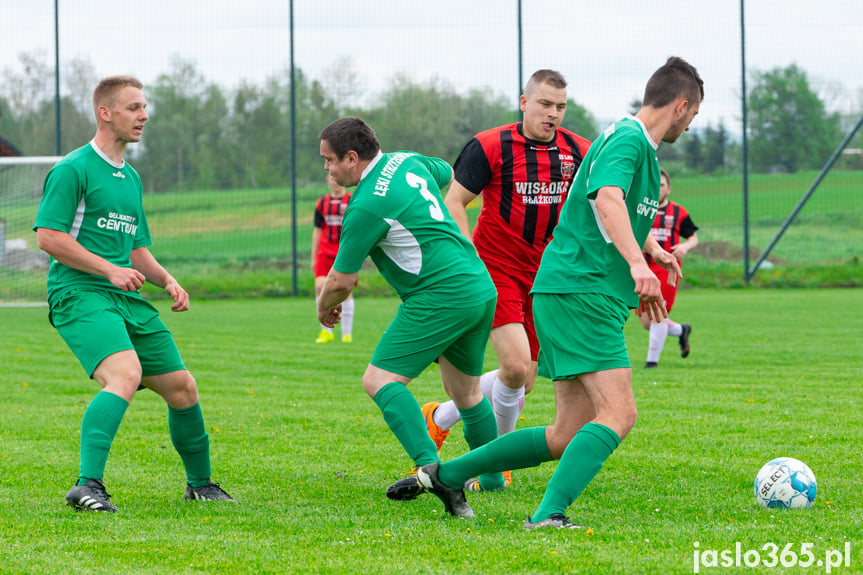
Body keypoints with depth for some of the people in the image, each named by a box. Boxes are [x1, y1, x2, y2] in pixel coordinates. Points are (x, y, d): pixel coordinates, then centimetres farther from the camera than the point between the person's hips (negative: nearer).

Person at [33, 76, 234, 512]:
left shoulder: (131, 178, 22)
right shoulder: (73, 169, -5)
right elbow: (47, 236, -13)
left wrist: (167, 280, 9)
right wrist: (109, 269, -17)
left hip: (127, 298, 8)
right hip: (79, 295, -8)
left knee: (182, 387, 7)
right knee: (125, 375, -31)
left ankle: (200, 483, 26)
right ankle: (88, 485, -36)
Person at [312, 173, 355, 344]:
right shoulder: (322, 203, 11)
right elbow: (317, 230, 14)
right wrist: (313, 257, 12)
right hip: (325, 251, 2)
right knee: (320, 286, -14)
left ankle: (347, 333, 6)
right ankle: (326, 331, -4)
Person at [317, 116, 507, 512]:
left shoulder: (366, 206, -14)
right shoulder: (407, 161, 10)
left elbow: (341, 281, -6)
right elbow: (450, 176, 34)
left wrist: (324, 307, 16)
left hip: (441, 297, -9)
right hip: (481, 286, 9)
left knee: (380, 380, -12)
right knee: (465, 390, 23)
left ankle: (431, 467, -28)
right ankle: (493, 478, 32)